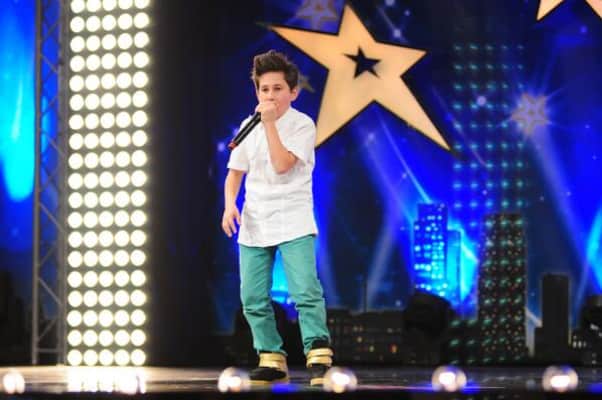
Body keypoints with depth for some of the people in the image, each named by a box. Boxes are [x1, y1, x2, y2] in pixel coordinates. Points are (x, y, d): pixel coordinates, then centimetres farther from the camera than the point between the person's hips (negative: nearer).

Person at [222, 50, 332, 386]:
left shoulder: (302, 125, -6)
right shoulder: (249, 127, 9)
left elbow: (282, 164, -21)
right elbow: (235, 172, 14)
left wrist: (270, 123, -19)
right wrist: (230, 204, -3)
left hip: (293, 222, -5)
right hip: (254, 224, 5)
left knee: (306, 291, -17)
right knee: (253, 299, 4)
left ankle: (319, 357, -12)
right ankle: (272, 361, 13)